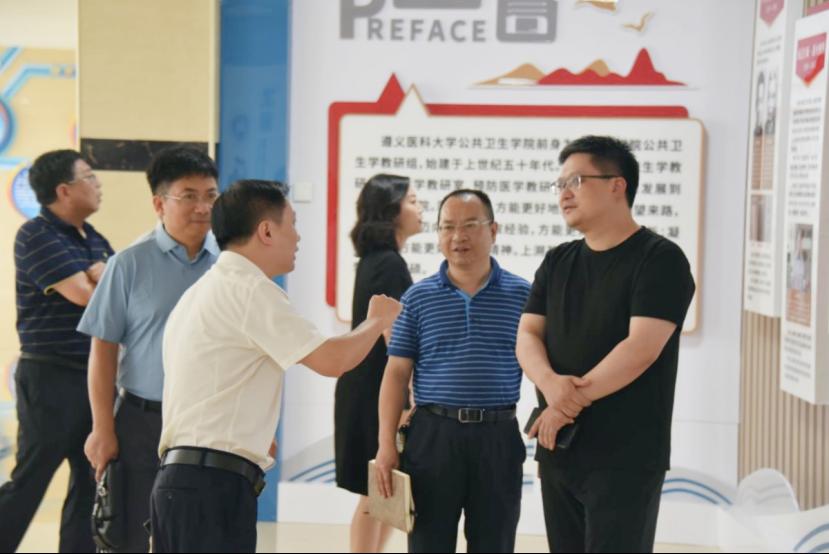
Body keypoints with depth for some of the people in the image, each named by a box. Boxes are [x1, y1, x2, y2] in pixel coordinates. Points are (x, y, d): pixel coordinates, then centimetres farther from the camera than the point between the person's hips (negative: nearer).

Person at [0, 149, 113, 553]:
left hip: (97, 375, 8)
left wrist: (107, 277, -11)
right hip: (51, 378, -8)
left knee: (92, 482, 10)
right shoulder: (36, 236, -10)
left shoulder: (94, 239, 15)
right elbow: (84, 294, -19)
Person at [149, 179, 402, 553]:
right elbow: (332, 360, -15)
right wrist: (378, 320, 2)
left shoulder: (204, 291, 21)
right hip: (214, 483, -10)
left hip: (179, 479, 10)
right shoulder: (250, 289, -10)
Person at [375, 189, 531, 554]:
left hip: (498, 439, 0)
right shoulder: (418, 298, 4)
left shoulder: (522, 295, 3)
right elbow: (397, 374, 4)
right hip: (432, 435, 0)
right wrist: (386, 443, -3)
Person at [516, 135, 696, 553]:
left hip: (625, 459, -6)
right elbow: (527, 334, 5)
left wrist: (570, 402, -14)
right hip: (558, 451, 6)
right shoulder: (557, 262, 13)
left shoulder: (659, 259, -9)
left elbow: (641, 349, -18)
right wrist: (550, 383, -16)